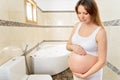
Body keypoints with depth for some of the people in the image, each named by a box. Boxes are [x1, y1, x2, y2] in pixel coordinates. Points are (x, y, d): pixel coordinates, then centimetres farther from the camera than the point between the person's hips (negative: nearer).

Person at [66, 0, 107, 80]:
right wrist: (73, 47, -18)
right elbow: (68, 45, 3)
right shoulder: (77, 25, -6)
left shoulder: (100, 32, -22)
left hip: (92, 73, -4)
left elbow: (102, 61, -18)